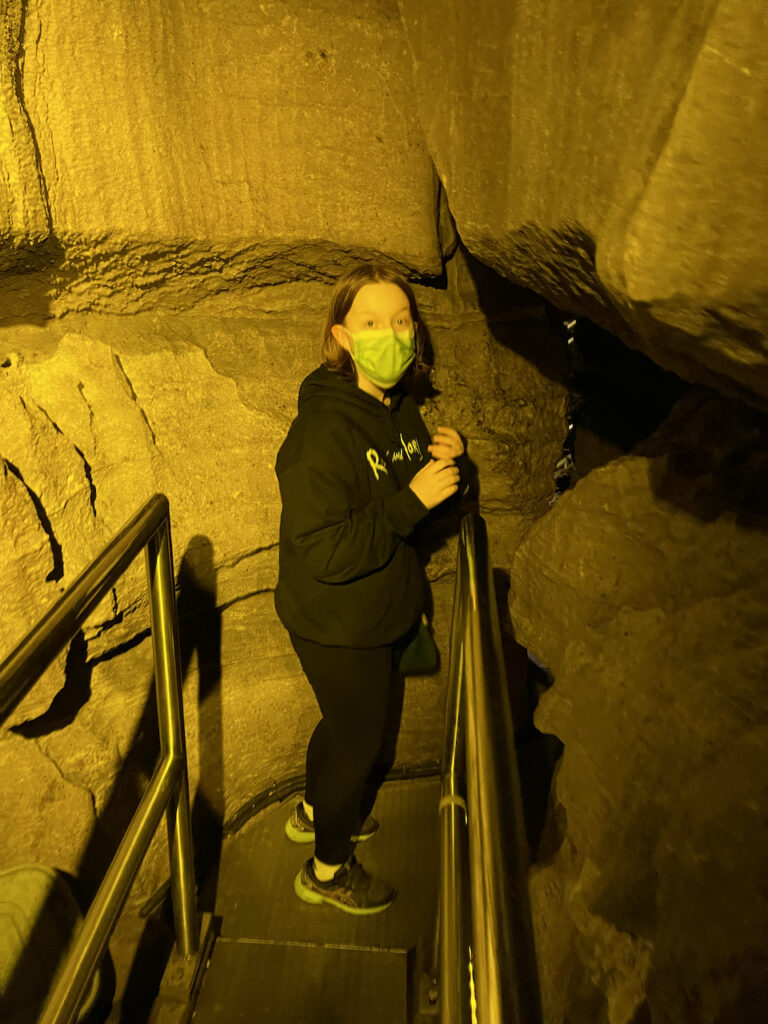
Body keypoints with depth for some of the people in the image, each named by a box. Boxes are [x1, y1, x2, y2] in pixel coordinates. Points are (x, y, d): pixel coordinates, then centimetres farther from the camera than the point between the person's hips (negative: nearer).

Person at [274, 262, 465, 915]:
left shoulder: (400, 407, -2)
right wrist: (411, 499, -33)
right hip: (337, 626, -8)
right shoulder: (324, 431, -29)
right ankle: (327, 872, 40)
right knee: (359, 738, 12)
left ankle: (314, 811, 57)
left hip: (387, 611, 8)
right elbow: (324, 553, -32)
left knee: (352, 721, 27)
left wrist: (440, 460, -10)